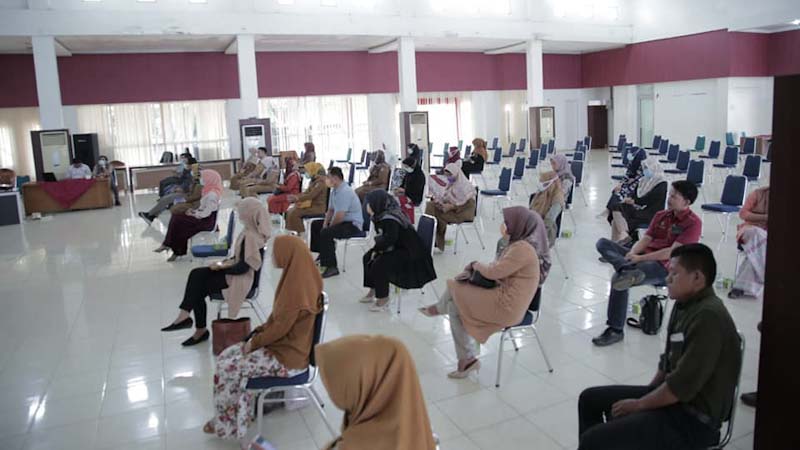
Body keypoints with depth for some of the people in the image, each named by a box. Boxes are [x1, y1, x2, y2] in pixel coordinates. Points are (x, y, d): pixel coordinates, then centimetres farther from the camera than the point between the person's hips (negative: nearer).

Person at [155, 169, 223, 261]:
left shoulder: (212, 195, -21)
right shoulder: (209, 191, 11)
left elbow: (206, 213, -24)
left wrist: (193, 214, -12)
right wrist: (194, 211, 4)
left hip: (207, 221, -10)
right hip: (203, 217, 10)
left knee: (178, 221, -14)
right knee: (176, 217, -1)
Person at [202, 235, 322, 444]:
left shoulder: (296, 288, -29)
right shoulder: (297, 277, 1)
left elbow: (280, 328, -22)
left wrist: (255, 342, -8)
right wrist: (260, 331, 4)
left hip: (287, 356, -9)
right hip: (281, 343, 9)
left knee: (228, 368, -7)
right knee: (226, 356, 6)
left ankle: (227, 424, 14)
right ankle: (235, 417, 15)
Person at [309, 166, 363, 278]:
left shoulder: (345, 191, -25)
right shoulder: (334, 190, 7)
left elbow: (339, 216, -30)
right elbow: (330, 210, 16)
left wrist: (329, 226, -13)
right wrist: (325, 224, 1)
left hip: (353, 225, -11)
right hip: (342, 221, 11)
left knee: (326, 233, -32)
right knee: (316, 225, 21)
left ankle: (332, 267, -25)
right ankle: (323, 255, 28)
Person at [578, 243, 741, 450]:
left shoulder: (708, 316, -25)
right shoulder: (685, 304, 6)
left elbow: (682, 386, -25)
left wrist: (639, 404, -12)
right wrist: (647, 394, 9)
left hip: (693, 419, -9)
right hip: (672, 398, 9)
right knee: (591, 398, 11)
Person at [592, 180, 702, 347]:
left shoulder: (693, 223, -6)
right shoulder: (661, 215, 17)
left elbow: (673, 252, -15)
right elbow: (646, 239, 10)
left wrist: (640, 258, -18)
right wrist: (631, 254, -11)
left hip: (664, 267, -8)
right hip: (644, 257, 8)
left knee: (618, 278, -31)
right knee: (603, 243, -10)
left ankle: (616, 331, -21)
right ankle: (628, 269, -40)